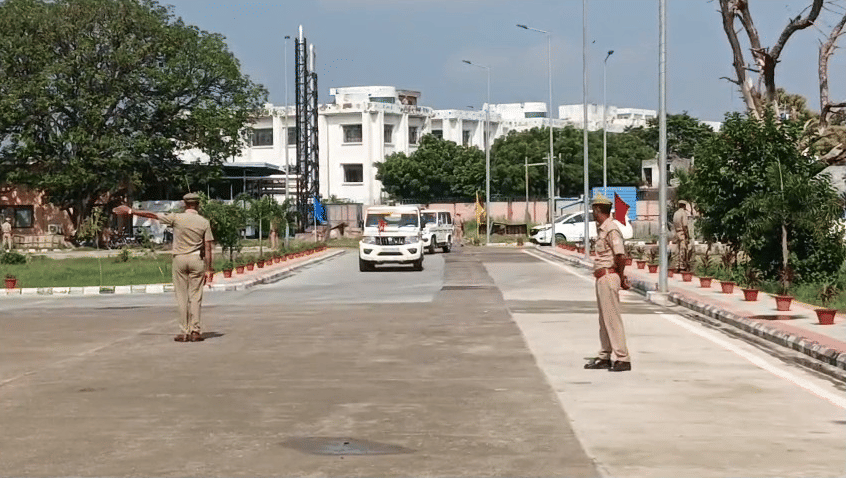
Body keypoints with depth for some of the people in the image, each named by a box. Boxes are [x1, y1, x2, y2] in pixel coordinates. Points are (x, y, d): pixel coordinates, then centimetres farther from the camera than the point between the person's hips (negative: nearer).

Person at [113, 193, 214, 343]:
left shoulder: (176, 218, -4)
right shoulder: (204, 222, -1)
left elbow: (152, 215, 1)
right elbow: (208, 248, -2)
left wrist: (130, 211, 10)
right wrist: (209, 269, 2)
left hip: (180, 259, -1)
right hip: (197, 259, 1)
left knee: (182, 297, 4)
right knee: (195, 297, 4)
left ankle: (185, 332, 2)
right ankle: (196, 331, -1)